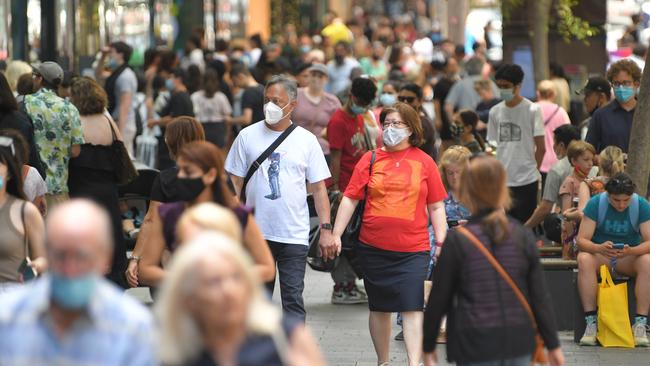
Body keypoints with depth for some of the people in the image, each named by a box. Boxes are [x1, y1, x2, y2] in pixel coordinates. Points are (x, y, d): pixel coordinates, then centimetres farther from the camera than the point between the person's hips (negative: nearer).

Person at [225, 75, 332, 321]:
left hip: (294, 236, -1)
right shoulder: (248, 136, 4)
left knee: (293, 300, -5)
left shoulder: (307, 141, 3)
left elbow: (319, 188, 4)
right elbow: (235, 183, 6)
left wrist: (326, 229, -3)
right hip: (255, 234, 1)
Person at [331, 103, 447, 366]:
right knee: (379, 307, 11)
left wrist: (441, 242, 3)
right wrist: (336, 234, -2)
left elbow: (436, 206, 8)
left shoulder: (424, 162, 4)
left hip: (413, 248, -2)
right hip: (373, 246, 2)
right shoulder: (371, 159, 5)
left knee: (412, 307, -11)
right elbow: (350, 198, 4)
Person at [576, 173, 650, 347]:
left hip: (630, 256, 0)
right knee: (584, 259, -34)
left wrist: (630, 251, -37)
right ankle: (591, 323, -35)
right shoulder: (596, 203, -12)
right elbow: (582, 240, -16)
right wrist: (599, 248, -38)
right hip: (599, 254, 0)